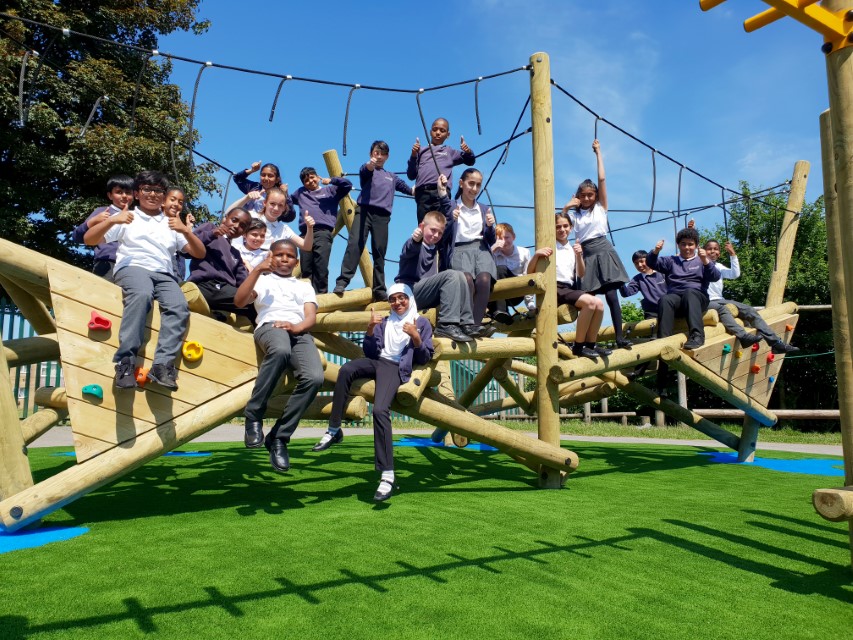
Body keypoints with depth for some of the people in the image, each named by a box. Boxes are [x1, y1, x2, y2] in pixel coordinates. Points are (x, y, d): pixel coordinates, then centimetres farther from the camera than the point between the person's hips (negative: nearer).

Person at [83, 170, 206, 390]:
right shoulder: (128, 218, 22)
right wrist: (112, 220, -3)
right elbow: (89, 239, 14)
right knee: (142, 294, -39)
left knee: (179, 307, -32)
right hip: (133, 267, -2)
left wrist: (186, 231, 2)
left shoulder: (171, 224, 28)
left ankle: (163, 365, -39)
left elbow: (200, 254, 20)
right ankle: (125, 361, -41)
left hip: (164, 274, 3)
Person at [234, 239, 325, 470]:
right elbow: (239, 301, 9)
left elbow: (311, 317, 14)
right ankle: (253, 415, -23)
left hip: (300, 333, 2)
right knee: (281, 350, -43)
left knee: (314, 377, -30)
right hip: (270, 327, -2)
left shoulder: (305, 287, 32)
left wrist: (296, 326, -10)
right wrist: (257, 270, 3)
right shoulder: (262, 281, 28)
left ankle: (279, 437, -16)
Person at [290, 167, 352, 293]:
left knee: (321, 268, -13)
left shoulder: (330, 190, 20)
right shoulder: (300, 193, 29)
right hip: (305, 234, 3)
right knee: (306, 270, -4)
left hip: (323, 233, -3)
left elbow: (347, 184, 11)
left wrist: (331, 180, 4)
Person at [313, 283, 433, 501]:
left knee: (380, 410, -30)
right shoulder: (384, 322, 24)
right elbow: (370, 353, 13)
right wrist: (370, 329, -2)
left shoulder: (422, 323, 14)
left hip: (395, 367, -4)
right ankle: (334, 430, -27)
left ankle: (387, 475, -31)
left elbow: (425, 358, 7)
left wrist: (416, 337, -9)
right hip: (376, 361, 4)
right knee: (346, 369, -32)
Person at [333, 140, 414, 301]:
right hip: (364, 210, -3)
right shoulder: (367, 170, 12)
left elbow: (409, 189, 40)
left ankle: (379, 290, 6)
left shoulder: (392, 177, 26)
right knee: (354, 245, -19)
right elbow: (365, 170, -15)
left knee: (379, 252, 2)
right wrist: (369, 165, -37)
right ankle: (342, 282, -24)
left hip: (382, 215, 3)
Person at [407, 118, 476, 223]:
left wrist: (468, 152, 1)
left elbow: (470, 161, 23)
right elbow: (411, 175, 15)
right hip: (422, 194, 1)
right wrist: (413, 156, 1)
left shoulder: (449, 152, 23)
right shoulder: (421, 151, 21)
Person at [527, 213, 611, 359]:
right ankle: (578, 346, -18)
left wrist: (579, 256, -6)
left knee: (599, 304, -16)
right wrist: (536, 254, -25)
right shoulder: (549, 247, 1)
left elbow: (580, 275, 10)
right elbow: (530, 272, -7)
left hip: (569, 289, 6)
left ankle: (590, 344, -4)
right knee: (590, 301, -27)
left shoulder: (573, 249, 18)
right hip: (553, 289, -6)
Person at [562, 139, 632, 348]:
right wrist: (566, 207, -2)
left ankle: (619, 337, -9)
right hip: (587, 255, 2)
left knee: (611, 295, -10)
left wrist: (598, 152, 10)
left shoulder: (600, 207, 10)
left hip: (604, 252, -2)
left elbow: (602, 179, 5)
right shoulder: (574, 215, 14)